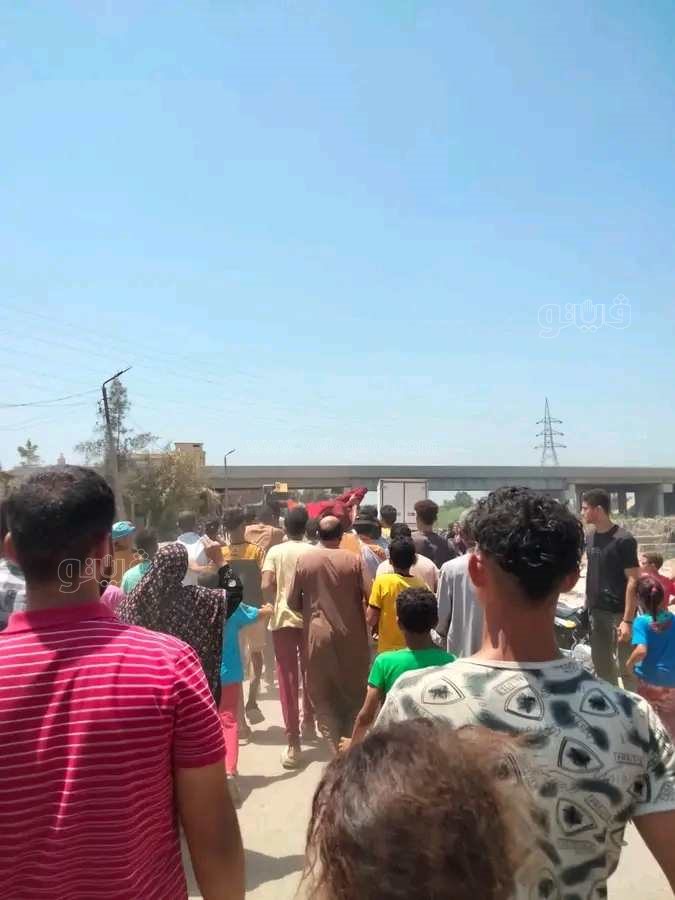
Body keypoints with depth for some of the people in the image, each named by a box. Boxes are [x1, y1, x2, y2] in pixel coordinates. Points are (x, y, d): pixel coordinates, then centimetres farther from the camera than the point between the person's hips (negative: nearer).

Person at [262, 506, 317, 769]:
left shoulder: (275, 551, -3)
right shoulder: (314, 552, -2)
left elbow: (266, 586, -12)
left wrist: (274, 605, 7)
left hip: (282, 619, -1)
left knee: (287, 680, 3)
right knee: (309, 674, 22)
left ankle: (293, 744, 0)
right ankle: (309, 722, 37)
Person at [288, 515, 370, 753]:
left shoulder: (304, 560, -5)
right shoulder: (353, 560, -9)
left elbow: (292, 601, 0)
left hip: (318, 633, 0)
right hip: (351, 633, 0)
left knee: (322, 692, 12)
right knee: (353, 689, 17)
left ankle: (336, 745, 4)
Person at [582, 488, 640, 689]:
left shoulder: (623, 540, -14)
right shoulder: (590, 538, 7)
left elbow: (633, 581, -15)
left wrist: (628, 620, -19)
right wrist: (587, 605, 11)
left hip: (618, 613, -7)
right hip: (596, 612, 7)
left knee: (627, 668, 1)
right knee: (602, 666, 15)